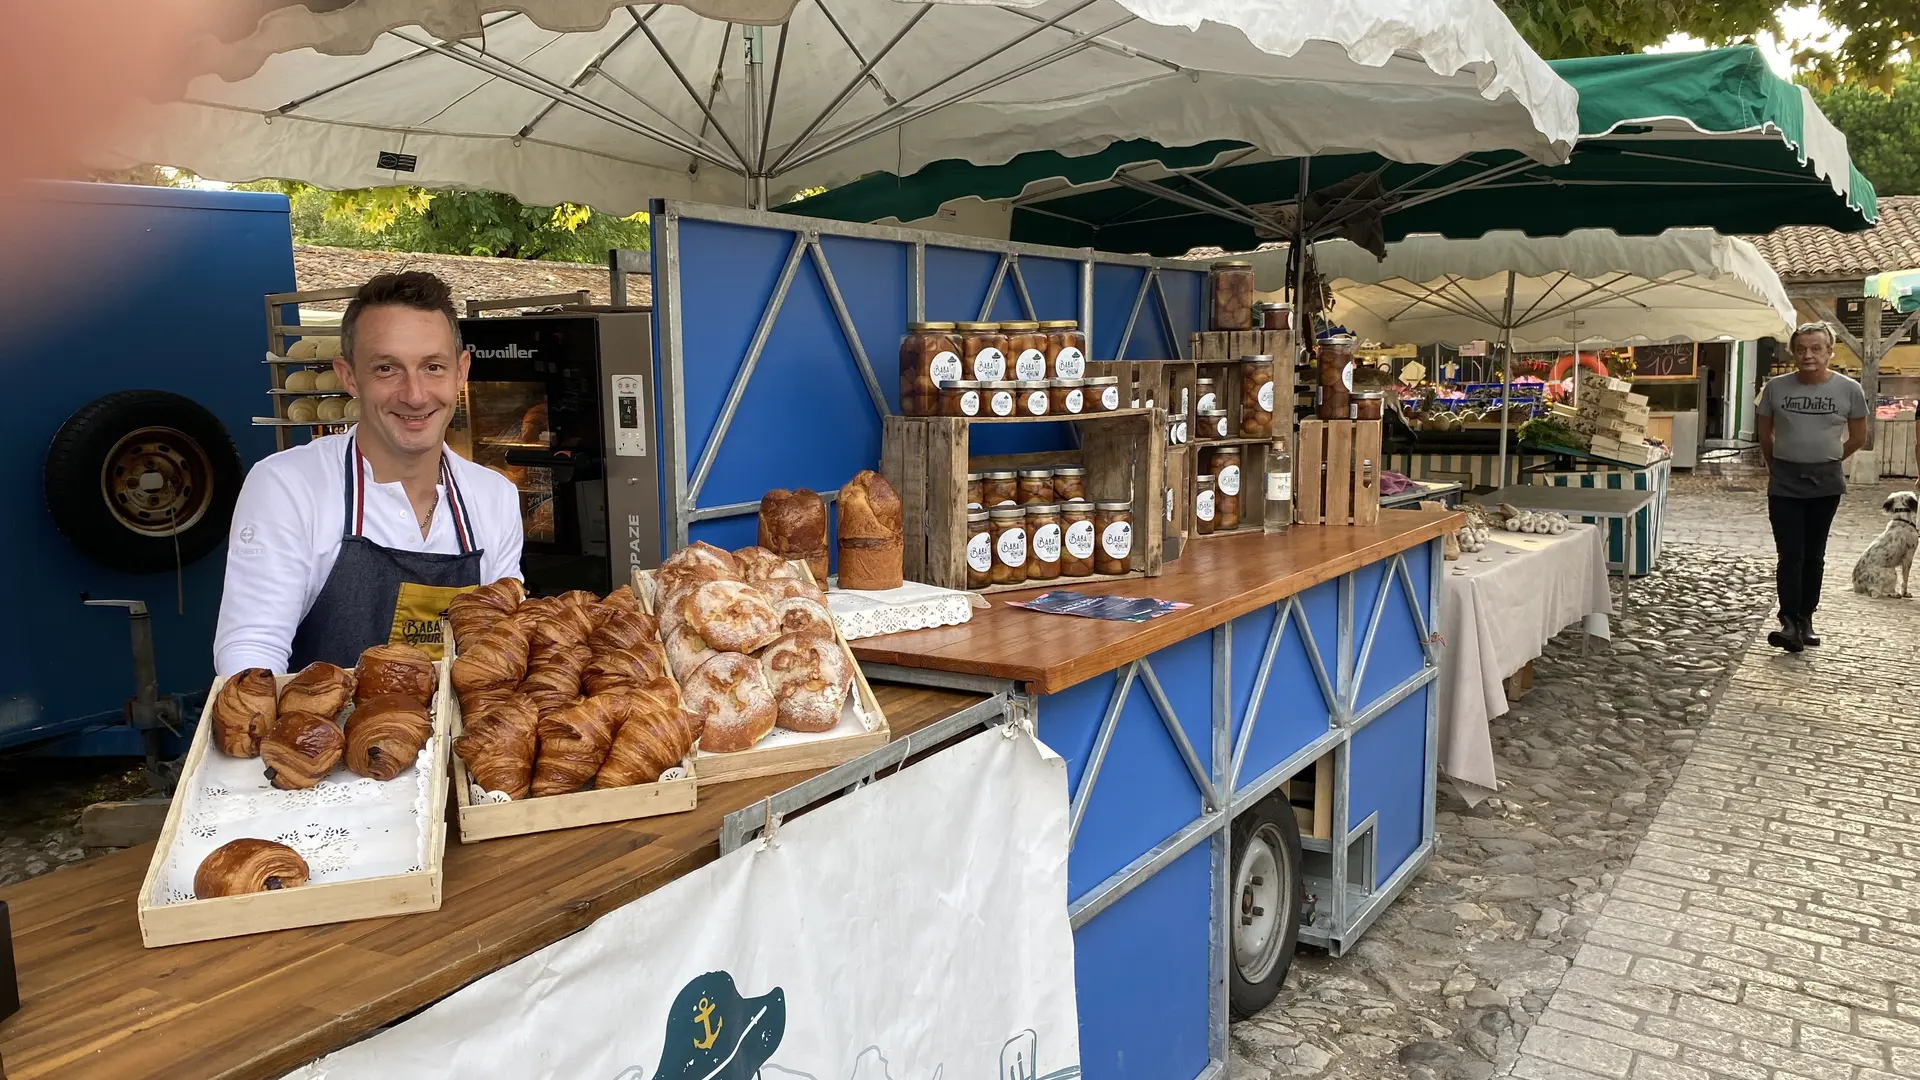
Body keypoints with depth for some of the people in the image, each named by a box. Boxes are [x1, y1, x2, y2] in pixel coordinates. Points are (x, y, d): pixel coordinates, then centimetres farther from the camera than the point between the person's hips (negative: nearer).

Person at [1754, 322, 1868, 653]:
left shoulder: (1849, 390, -5)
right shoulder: (1776, 387, -4)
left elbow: (1858, 437, 8)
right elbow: (1764, 433, 10)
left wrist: (1827, 461, 12)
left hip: (1826, 485, 1)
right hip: (1784, 485, -1)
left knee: (1813, 556, 10)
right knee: (1790, 555, -6)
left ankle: (1805, 620, 17)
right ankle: (1791, 623, -9)